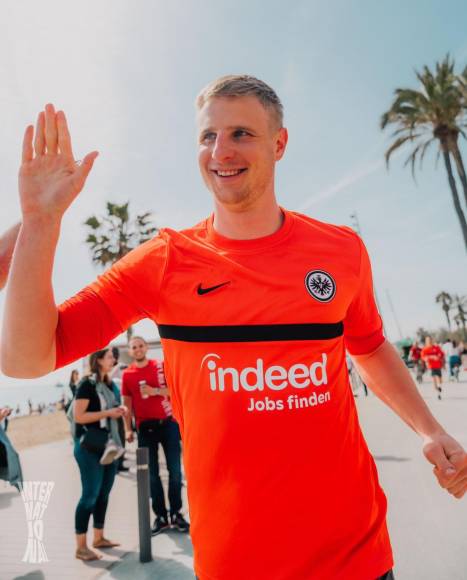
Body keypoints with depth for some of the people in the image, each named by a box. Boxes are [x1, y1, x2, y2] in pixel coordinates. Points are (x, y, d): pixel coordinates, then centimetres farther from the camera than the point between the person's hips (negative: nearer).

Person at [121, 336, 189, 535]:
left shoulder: (161, 366, -1)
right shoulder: (127, 374, 2)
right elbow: (127, 403, 5)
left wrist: (156, 391, -15)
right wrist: (128, 429, -1)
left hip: (168, 423, -1)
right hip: (145, 427, 1)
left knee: (175, 470, 3)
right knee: (152, 474, 6)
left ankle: (176, 513, 17)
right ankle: (160, 516, 17)